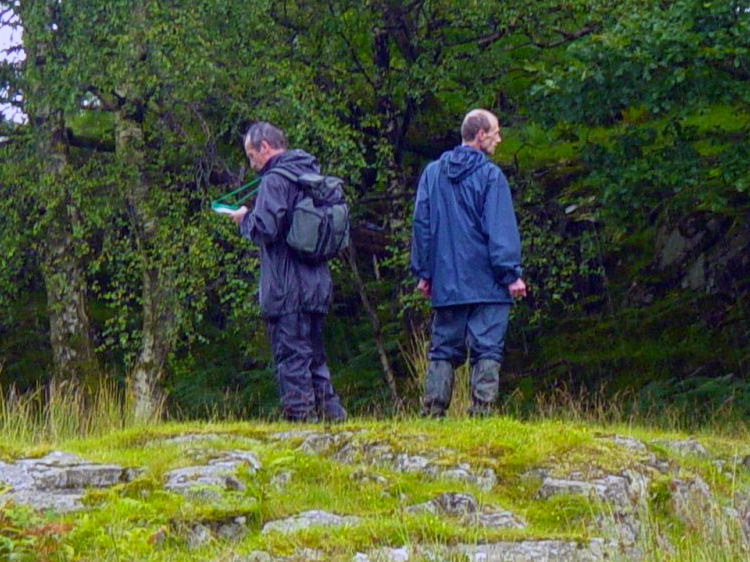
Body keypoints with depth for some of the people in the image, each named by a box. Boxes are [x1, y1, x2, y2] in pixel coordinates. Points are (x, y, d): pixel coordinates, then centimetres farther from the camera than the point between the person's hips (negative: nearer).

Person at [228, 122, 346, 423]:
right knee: (314, 353, 15)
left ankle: (299, 412, -6)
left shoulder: (275, 180, -12)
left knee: (291, 355, -5)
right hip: (316, 284, 8)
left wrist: (244, 219, 1)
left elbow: (265, 230, -21)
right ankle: (328, 409, 15)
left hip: (285, 289, -8)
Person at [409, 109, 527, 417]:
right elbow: (501, 230, -10)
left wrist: (423, 272, 16)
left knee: (443, 349, 9)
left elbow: (420, 225, 11)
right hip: (486, 284, -5)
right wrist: (512, 275, -8)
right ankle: (481, 409, -11)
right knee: (486, 350, -3)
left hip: (445, 284, 5)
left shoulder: (432, 173, 9)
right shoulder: (490, 176, -6)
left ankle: (432, 411, 3)